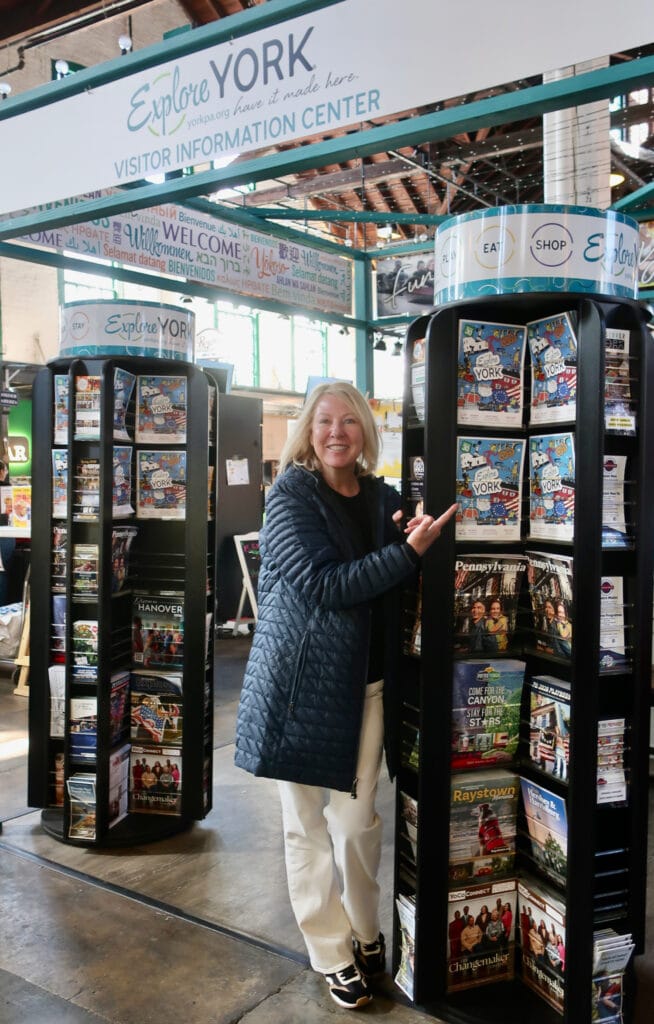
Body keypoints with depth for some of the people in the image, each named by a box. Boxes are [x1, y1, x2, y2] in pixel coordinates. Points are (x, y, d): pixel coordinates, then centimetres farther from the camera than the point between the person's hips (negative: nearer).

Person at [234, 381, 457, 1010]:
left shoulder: (383, 499, 6)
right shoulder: (291, 495, -9)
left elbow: (398, 591, 14)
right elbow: (325, 585, -19)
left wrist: (417, 539, -6)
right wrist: (409, 552, -24)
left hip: (366, 682, 4)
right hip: (303, 681, -4)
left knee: (359, 820, 15)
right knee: (307, 828, 9)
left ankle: (366, 933, 37)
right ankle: (332, 955, 27)